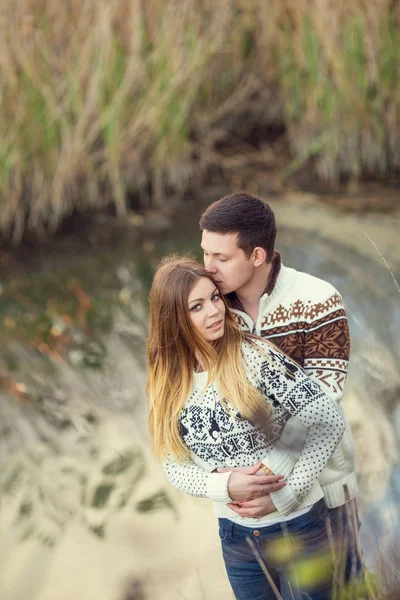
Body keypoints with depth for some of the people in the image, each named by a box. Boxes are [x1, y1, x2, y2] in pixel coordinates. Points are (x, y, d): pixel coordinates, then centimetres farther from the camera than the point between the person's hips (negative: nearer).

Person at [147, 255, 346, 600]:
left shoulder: (256, 357, -16)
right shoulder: (170, 385, -1)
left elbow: (328, 423, -17)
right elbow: (175, 467, 1)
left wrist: (286, 495, -20)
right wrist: (224, 486, -17)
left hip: (297, 525, -4)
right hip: (236, 536, 4)